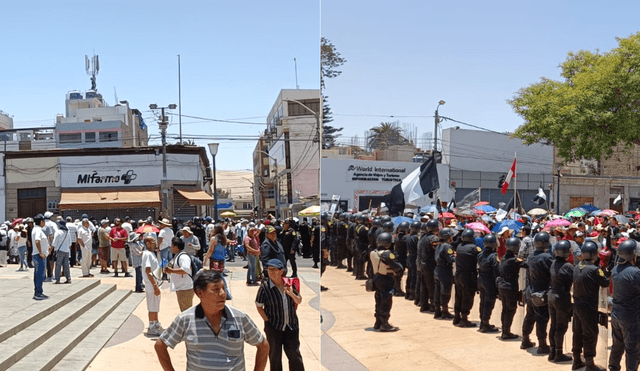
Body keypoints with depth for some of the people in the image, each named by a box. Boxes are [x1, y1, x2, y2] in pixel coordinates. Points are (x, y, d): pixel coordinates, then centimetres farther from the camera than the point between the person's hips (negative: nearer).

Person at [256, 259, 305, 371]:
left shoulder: (289, 284, -3)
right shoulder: (264, 287, -13)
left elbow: (299, 301, 7)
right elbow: (259, 307, -4)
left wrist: (292, 294, -13)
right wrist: (268, 321, -10)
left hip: (291, 326, 2)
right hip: (274, 328, -2)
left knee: (294, 353, 7)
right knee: (275, 355, 12)